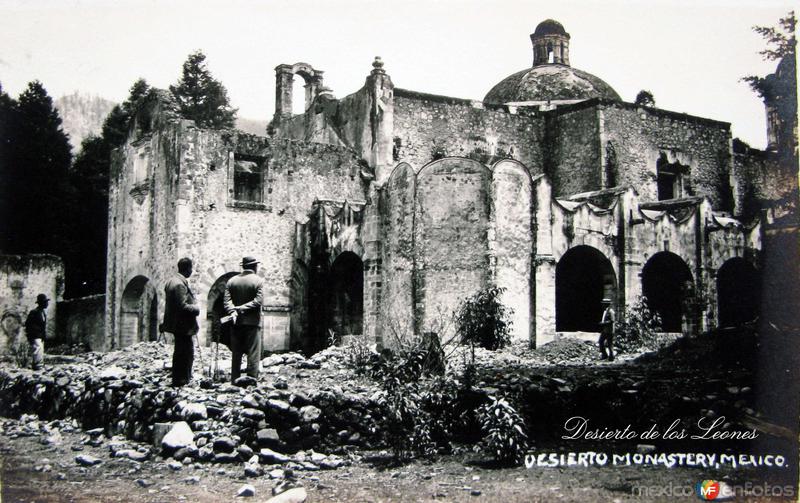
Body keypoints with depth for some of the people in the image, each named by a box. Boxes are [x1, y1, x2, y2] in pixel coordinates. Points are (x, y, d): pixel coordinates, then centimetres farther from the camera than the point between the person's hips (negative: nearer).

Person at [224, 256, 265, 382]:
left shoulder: (231, 281, 7)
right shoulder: (258, 280, -5)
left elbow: (227, 301, -4)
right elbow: (258, 301, -15)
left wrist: (233, 311, -15)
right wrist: (242, 309, -14)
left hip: (236, 322, 4)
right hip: (252, 322, -4)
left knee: (236, 354, 10)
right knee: (253, 354, 0)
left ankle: (235, 380, 12)